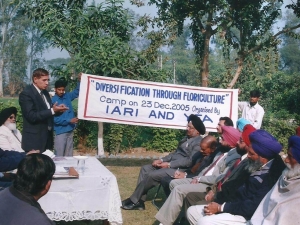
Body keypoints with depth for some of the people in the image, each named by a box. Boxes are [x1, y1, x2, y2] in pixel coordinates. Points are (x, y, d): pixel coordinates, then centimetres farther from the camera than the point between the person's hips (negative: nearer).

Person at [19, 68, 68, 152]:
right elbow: (31, 116, -21)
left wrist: (57, 109, -3)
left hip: (47, 137, 8)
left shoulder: (45, 92, 12)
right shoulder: (26, 94, -13)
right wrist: (52, 111, -24)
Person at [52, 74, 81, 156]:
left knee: (69, 155, 14)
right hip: (60, 132, -6)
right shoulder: (53, 101, -11)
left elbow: (77, 92, 17)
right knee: (59, 156, 0)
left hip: (70, 130, 6)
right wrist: (69, 120, -20)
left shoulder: (67, 96, 5)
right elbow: (55, 119, -16)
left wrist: (80, 80, 0)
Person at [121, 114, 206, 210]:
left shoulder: (199, 143, -12)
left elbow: (190, 161, -21)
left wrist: (169, 164, -20)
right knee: (145, 168, -1)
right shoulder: (187, 138, 17)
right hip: (171, 163, 10)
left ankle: (134, 201, -6)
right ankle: (139, 201, -4)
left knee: (151, 175, -21)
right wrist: (162, 160, 3)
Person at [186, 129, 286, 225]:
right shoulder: (258, 166, 11)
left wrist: (221, 207, -17)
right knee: (192, 211, 7)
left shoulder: (272, 175, -20)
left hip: (247, 216, -10)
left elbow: (252, 206, -23)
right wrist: (218, 203, 1)